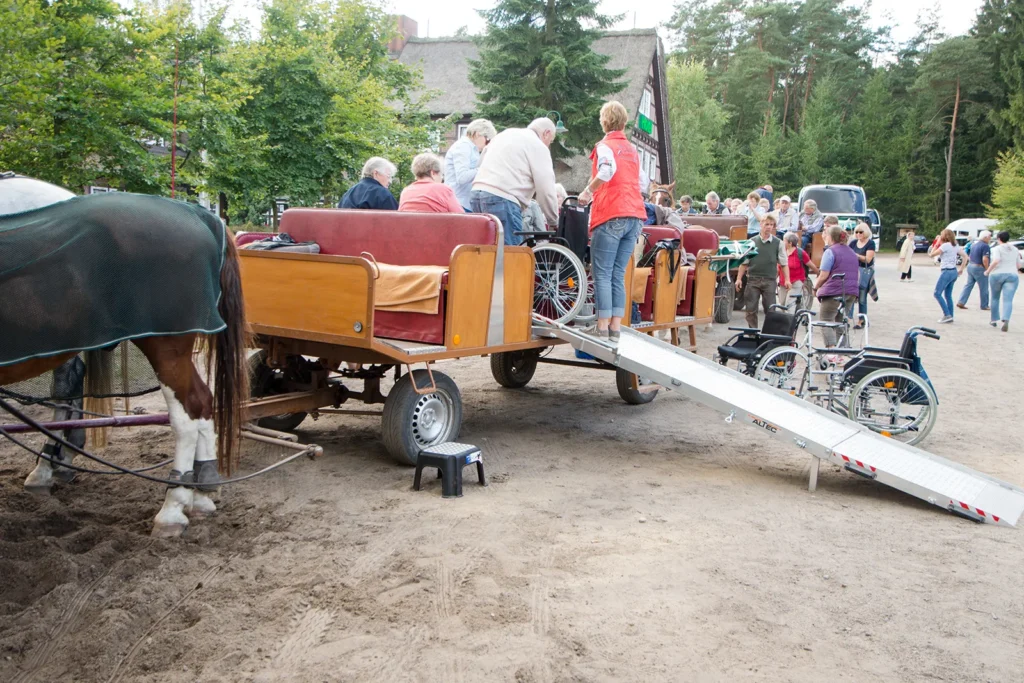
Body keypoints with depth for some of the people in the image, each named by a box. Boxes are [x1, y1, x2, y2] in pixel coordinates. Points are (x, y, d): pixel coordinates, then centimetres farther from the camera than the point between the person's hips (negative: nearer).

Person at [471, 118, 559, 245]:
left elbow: (481, 162, 28)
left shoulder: (504, 134, 26)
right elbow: (546, 190, 0)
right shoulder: (538, 146, 3)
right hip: (502, 200, -8)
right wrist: (554, 222, 11)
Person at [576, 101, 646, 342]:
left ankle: (602, 327, -9)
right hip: (634, 216, 6)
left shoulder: (605, 146, -1)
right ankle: (616, 327, 4)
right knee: (618, 275, 7)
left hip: (611, 216, -6)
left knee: (602, 274, -5)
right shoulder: (632, 149, 21)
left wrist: (587, 191, -11)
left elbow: (607, 171, -21)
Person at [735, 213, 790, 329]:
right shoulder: (752, 241, 5)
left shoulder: (778, 243, 3)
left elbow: (784, 263, 4)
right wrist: (739, 278, 2)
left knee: (770, 309, 1)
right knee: (750, 309, 2)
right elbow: (744, 262, 8)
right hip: (753, 279, 1)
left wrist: (787, 279, -5)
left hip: (769, 280, -1)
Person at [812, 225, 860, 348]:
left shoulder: (830, 251, -7)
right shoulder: (852, 252, 18)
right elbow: (856, 275, 23)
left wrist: (815, 287, 2)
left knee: (826, 322, -5)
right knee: (840, 322, 14)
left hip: (833, 292, -7)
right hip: (851, 292, 7)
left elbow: (823, 275, -12)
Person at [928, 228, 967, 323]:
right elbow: (965, 256, 14)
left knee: (937, 293, -5)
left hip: (947, 272, -9)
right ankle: (950, 316, 11)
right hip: (954, 271, 9)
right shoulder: (955, 246, 12)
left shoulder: (945, 245, -12)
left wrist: (937, 244, -1)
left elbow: (932, 254, -9)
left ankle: (947, 315, -11)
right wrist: (961, 268, 16)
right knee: (948, 295, 12)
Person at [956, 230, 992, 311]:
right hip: (979, 268, -8)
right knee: (984, 288, 4)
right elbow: (985, 259, -22)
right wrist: (987, 269, -14)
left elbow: (969, 257, 18)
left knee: (968, 285, 11)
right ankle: (984, 305, 13)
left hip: (970, 266, 8)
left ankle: (961, 302, 3)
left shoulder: (974, 244, 12)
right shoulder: (985, 246, -15)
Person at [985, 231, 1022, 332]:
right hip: (1012, 276, 2)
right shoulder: (1015, 249, 12)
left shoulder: (997, 248, -3)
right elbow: (1018, 265, 13)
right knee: (1008, 300, -8)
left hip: (997, 275, -2)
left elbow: (996, 260, -20)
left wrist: (987, 271, -10)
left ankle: (994, 320, 23)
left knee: (995, 298, 17)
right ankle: (1006, 320, -29)